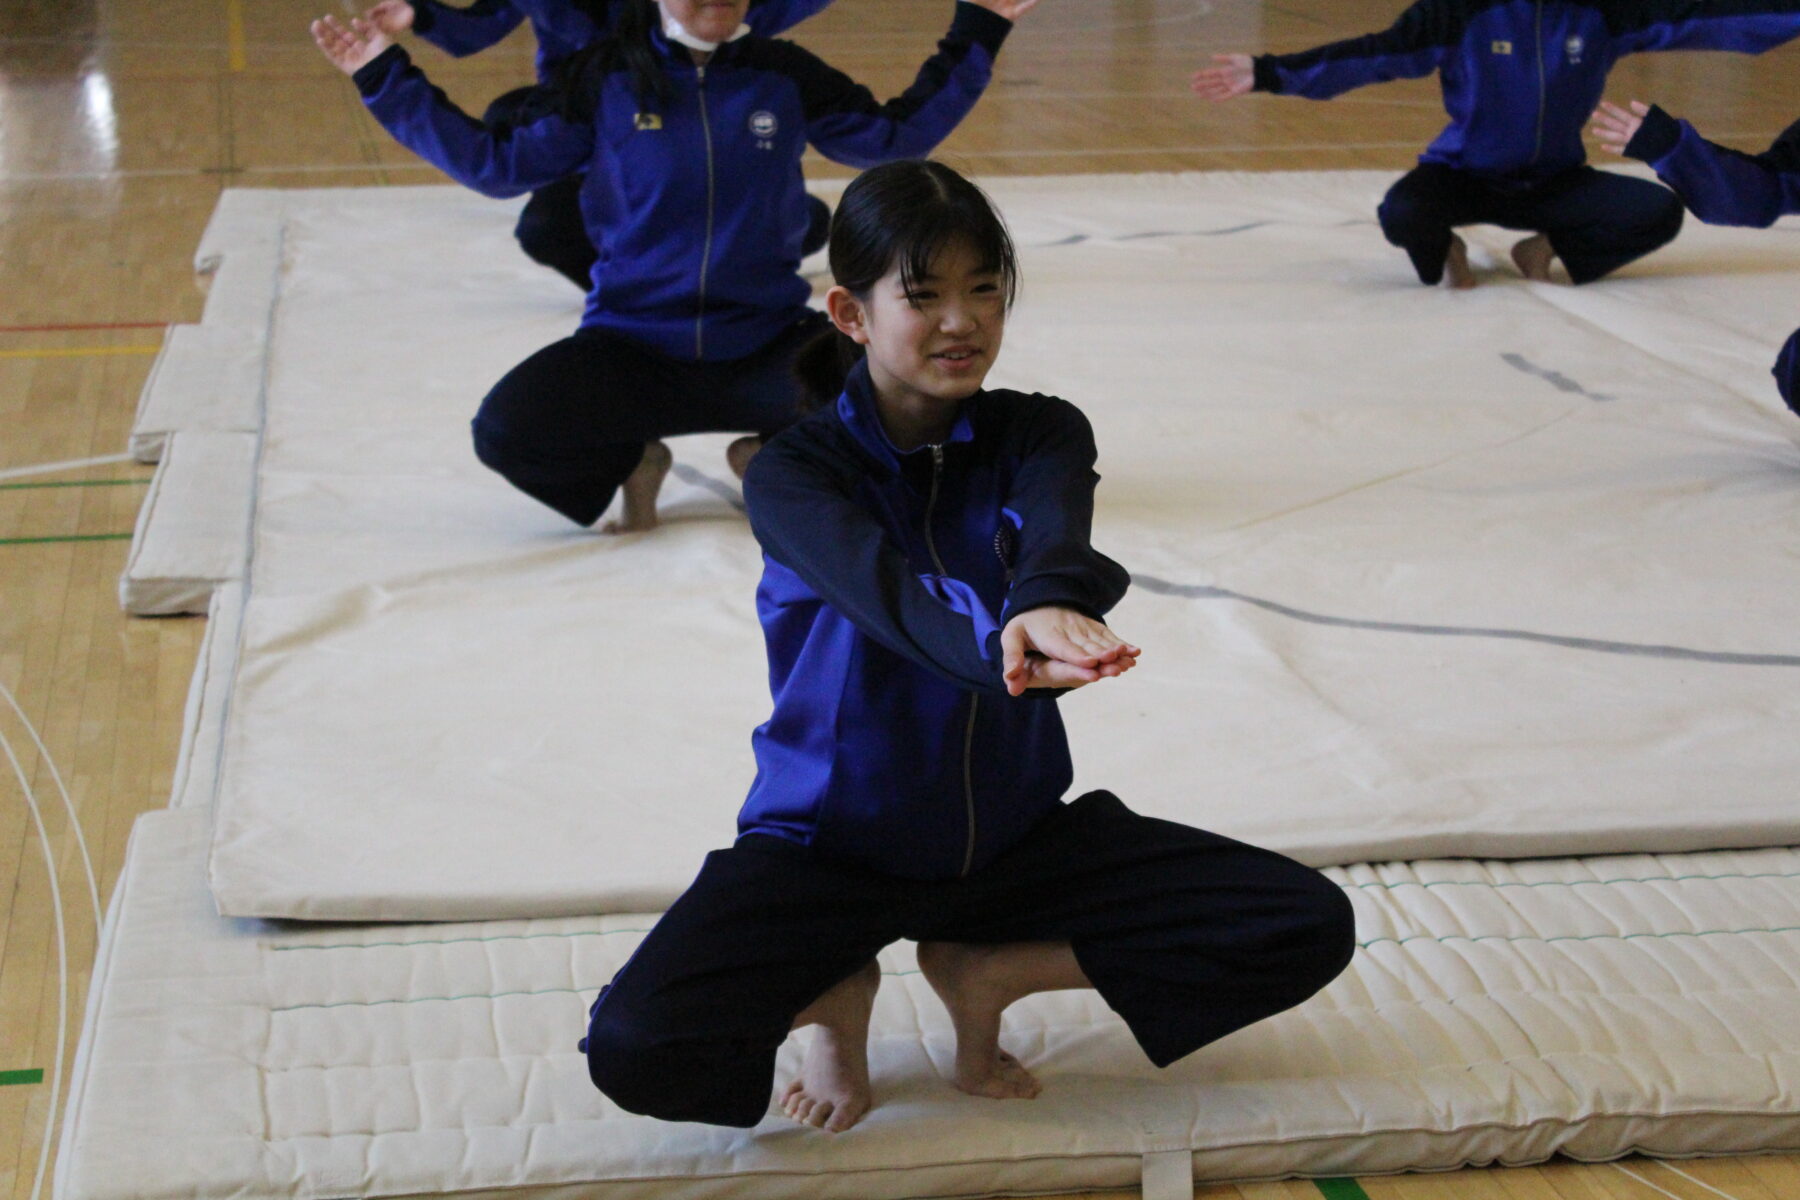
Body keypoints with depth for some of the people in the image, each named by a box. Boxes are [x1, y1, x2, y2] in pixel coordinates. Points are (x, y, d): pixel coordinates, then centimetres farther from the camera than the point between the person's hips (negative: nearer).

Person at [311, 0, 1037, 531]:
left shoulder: (785, 76, 2)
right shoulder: (604, 78, -1)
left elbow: (893, 134, 12)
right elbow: (498, 164, 4)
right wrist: (385, 79, -1)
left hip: (764, 344, 1)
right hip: (631, 346, -1)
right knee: (506, 430, -27)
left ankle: (774, 452, 8)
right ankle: (632, 465, 8)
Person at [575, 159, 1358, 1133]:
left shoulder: (1039, 436, -4)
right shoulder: (792, 474, -13)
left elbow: (1054, 533, -29)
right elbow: (881, 587, -35)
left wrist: (1051, 606, -55)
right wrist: (999, 648, -58)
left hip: (1014, 833, 3)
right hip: (827, 851, -3)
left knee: (1312, 929, -12)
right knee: (633, 1050, -28)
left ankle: (988, 971, 4)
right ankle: (837, 995, 6)